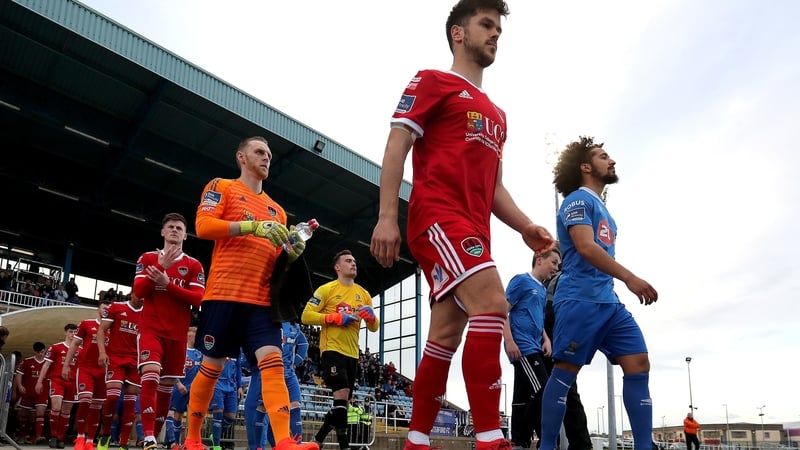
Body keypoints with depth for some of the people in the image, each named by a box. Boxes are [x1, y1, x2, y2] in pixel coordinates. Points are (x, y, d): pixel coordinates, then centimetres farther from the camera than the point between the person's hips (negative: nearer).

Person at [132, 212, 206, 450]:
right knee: (150, 378, -21)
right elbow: (138, 291, -5)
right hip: (151, 329, -2)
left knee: (166, 387, 8)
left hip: (178, 334, 2)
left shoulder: (194, 265, 7)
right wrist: (162, 266, -16)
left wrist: (167, 283, -16)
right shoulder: (148, 258, 7)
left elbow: (198, 299, -5)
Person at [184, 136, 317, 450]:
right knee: (211, 367, 4)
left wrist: (291, 252, -2)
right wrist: (253, 226, -18)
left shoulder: (276, 211, 22)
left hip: (261, 300, 4)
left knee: (273, 362, -12)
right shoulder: (222, 187, 7)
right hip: (225, 294, -4)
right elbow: (203, 226, -9)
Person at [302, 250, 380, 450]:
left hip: (352, 354, 6)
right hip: (332, 350, -6)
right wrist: (334, 318, -17)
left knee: (341, 403, 10)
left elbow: (374, 328, 16)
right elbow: (306, 316, -6)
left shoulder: (363, 294, 15)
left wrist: (371, 317, -8)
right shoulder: (326, 289, 0)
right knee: (341, 395, -19)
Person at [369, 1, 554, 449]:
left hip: (473, 229, 8)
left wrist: (525, 226, 10)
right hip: (438, 216, -8)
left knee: (445, 336, 5)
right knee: (491, 303, -25)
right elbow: (397, 145, -4)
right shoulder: (434, 82, 6)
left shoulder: (496, 115, 26)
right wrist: (387, 216, -14)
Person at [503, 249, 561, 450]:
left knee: (523, 398, 8)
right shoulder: (521, 280, -4)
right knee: (542, 393, -14)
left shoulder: (543, 290, 20)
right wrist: (509, 341, -17)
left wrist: (546, 339, 8)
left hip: (534, 348, 9)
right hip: (522, 348, -9)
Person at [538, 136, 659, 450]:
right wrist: (630, 278, -25)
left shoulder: (602, 209, 25)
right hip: (580, 300, -9)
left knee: (639, 365, -1)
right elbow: (585, 247, -18)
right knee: (565, 373, -6)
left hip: (609, 301, 9)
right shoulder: (578, 199, -3)